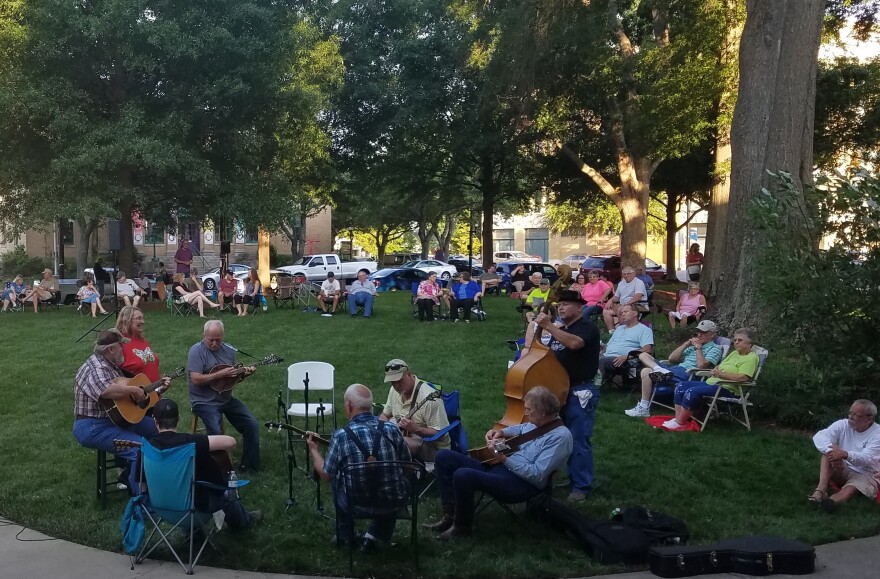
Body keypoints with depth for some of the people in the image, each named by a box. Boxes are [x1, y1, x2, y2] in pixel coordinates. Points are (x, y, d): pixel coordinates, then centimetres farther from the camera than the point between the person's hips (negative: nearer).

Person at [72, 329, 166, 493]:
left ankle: (130, 476, 20)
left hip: (113, 418, 11)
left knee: (155, 428, 17)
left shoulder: (110, 365, 11)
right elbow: (107, 391, -42)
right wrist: (134, 390, -28)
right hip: (93, 428, -11)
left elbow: (122, 387, 18)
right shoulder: (95, 368, -22)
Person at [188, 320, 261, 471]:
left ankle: (249, 465, 9)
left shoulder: (228, 350, 6)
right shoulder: (197, 351, -12)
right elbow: (196, 380, -21)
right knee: (215, 431, -27)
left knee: (252, 424, -3)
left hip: (227, 398, 6)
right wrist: (220, 374, -23)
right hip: (205, 401, -6)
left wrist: (244, 373, -5)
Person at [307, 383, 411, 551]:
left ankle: (345, 535, 38)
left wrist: (313, 450, 15)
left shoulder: (341, 436, -14)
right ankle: (376, 534, 22)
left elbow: (326, 475, -3)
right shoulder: (392, 430, -7)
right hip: (393, 503, 1)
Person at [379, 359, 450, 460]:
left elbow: (440, 433, -24)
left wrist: (415, 429, -37)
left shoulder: (429, 397, -25)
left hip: (433, 447, -8)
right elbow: (385, 415, 17)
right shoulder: (395, 390, 2)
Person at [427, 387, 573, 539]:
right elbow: (523, 428, 36)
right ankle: (451, 514, 4)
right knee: (444, 457, 2)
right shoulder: (539, 422, 11)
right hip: (500, 467, 10)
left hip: (522, 484, -10)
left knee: (462, 475, -32)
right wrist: (502, 432, 15)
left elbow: (537, 475, -22)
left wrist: (504, 458, -24)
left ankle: (463, 525, -7)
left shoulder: (561, 436, -16)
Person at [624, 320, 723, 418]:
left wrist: (698, 347, -4)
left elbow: (701, 365, -13)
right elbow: (672, 358, 22)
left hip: (688, 374, -9)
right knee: (643, 355, 3)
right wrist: (686, 344, 13)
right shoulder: (693, 346, 29)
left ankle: (644, 408, -20)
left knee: (646, 372, -23)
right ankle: (658, 369, -26)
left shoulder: (715, 348, 5)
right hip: (676, 369, 9)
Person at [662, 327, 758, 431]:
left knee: (692, 391, -27)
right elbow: (720, 366, 23)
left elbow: (743, 377, -21)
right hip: (711, 382, 10)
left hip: (728, 389, -10)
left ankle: (680, 423, -21)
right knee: (682, 386, -4)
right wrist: (715, 370, -2)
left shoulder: (751, 357, -7)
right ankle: (678, 418, -9)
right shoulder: (735, 353, 22)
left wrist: (721, 374, -21)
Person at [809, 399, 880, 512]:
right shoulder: (843, 425, -3)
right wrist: (831, 451, -40)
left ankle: (832, 501, -69)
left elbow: (867, 459, -27)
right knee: (829, 453, -25)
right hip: (842, 471, 4)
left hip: (866, 474, -4)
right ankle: (821, 489, -45)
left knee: (852, 488, -37)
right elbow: (819, 436, -19)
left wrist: (845, 454, -46)